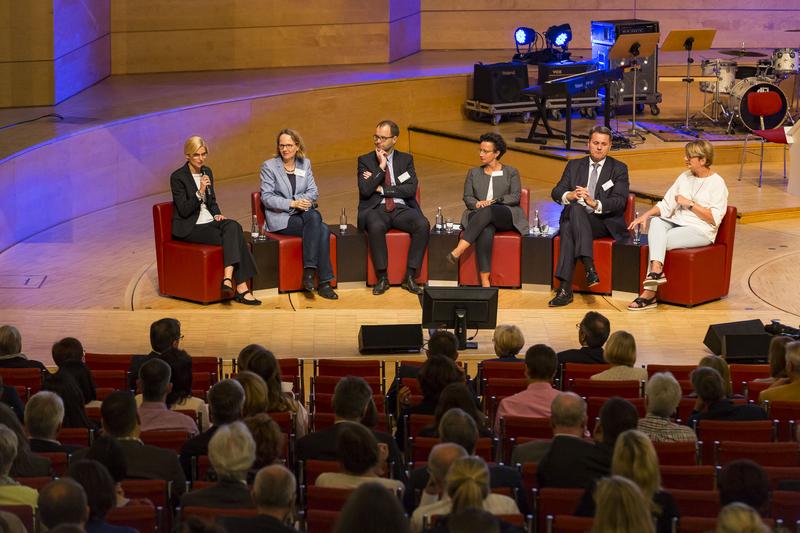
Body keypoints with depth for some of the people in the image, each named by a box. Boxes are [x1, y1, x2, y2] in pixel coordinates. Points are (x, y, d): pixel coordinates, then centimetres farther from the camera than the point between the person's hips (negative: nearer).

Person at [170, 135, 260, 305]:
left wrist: (217, 214, 2)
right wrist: (200, 192, -25)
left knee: (233, 226, -28)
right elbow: (184, 210, -14)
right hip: (189, 228, -6)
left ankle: (228, 278, -39)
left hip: (208, 221, 6)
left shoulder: (207, 172, 13)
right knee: (233, 240, -27)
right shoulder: (178, 177, -9)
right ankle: (241, 288, -32)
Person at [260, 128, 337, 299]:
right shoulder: (269, 166, 1)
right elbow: (267, 197, -6)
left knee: (323, 230, -31)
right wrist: (292, 204, -18)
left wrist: (303, 201, -13)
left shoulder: (305, 163, 15)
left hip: (303, 213, 5)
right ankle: (323, 282, -30)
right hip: (280, 218, -5)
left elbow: (313, 191, 10)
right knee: (321, 229, -30)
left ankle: (309, 272, -29)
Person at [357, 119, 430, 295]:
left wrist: (381, 189, -6)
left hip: (401, 209, 2)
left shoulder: (406, 159, 13)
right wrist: (381, 167, -9)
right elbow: (365, 190, -6)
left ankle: (410, 277, -21)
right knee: (376, 227, -37)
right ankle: (382, 278, -23)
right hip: (376, 209, -2)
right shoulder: (365, 160, 9)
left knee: (423, 225, -29)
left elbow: (411, 189, -2)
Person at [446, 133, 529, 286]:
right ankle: (484, 280, -50)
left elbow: (515, 197, 2)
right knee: (486, 230, -38)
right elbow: (467, 197, 14)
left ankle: (457, 251, -50)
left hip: (507, 216, -1)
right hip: (479, 215, 1)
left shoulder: (511, 172, 16)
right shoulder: (474, 173, 24)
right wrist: (477, 204, -11)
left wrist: (494, 201, -13)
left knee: (488, 211, -39)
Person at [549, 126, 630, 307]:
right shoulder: (574, 165, 19)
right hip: (574, 217, 3)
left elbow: (619, 202, -5)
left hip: (604, 222, -3)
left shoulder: (619, 169, 9)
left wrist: (595, 203, -24)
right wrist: (570, 195, -17)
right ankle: (589, 267, -45)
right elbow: (556, 192, 8)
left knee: (570, 227, -35)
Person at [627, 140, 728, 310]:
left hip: (701, 231, -6)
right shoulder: (685, 177, 16)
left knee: (660, 241, -27)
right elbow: (666, 205, 11)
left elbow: (714, 218, -12)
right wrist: (646, 214, -6)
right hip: (677, 223, 6)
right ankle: (656, 269, -40)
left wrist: (689, 203, -12)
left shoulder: (717, 183, -4)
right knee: (656, 221, -26)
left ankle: (649, 293, -27)